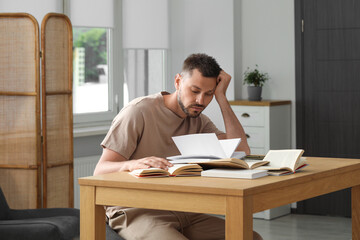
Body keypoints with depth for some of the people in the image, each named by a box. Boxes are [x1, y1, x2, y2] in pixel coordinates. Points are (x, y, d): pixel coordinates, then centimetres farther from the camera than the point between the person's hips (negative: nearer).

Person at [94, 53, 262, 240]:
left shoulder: (198, 122, 13)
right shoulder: (139, 111, -6)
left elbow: (241, 151, -3)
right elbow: (100, 171, -12)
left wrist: (221, 98, -1)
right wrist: (131, 164, -35)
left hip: (182, 211, 6)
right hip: (134, 212, -6)